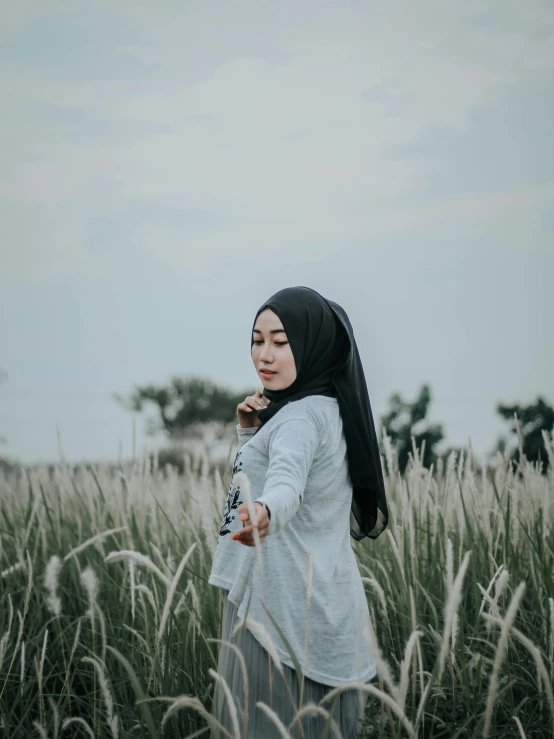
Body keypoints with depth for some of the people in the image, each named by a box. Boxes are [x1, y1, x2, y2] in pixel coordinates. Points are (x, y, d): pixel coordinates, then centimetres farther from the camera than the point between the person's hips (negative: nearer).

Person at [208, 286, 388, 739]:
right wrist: (250, 432, 6)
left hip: (283, 606, -10)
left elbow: (288, 476, -39)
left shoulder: (301, 417, -17)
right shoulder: (324, 406, 13)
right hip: (317, 601, 10)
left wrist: (266, 513, -59)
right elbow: (254, 476, 23)